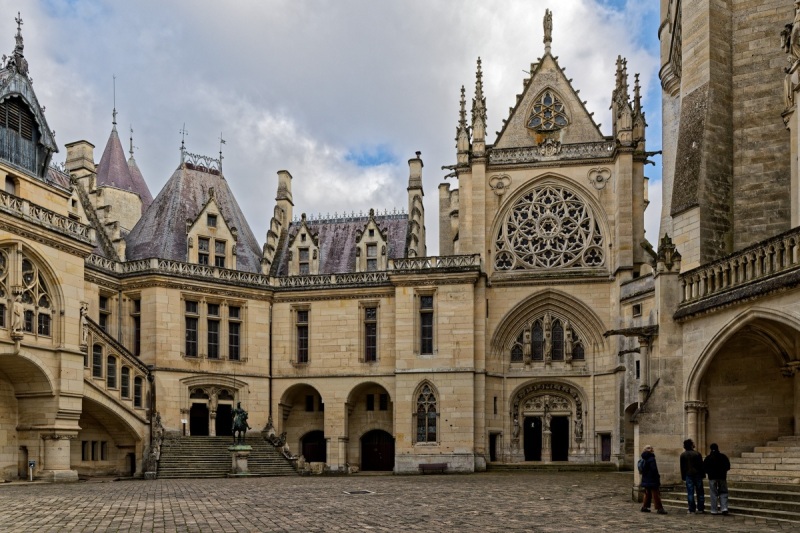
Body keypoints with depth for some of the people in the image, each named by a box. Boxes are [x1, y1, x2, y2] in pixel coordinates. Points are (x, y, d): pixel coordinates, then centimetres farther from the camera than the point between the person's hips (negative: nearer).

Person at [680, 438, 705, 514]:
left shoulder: (683, 455, 0)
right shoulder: (697, 453, -4)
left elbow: (682, 467, 3)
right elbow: (701, 465, -2)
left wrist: (683, 476, 9)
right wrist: (703, 474, 4)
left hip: (688, 475, 0)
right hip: (697, 474, 0)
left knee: (690, 493, 1)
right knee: (700, 492, 8)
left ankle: (691, 509, -1)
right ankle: (700, 509, 8)